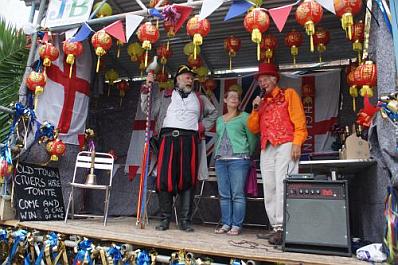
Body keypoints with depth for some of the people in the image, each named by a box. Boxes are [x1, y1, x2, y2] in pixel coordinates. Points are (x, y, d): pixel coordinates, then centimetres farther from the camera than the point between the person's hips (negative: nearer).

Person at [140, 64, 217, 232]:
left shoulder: (200, 99, 23)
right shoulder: (164, 95, 18)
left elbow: (213, 114, 28)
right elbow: (148, 110, 9)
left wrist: (202, 127, 13)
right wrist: (147, 88, 2)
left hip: (189, 140, 1)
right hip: (168, 138, -1)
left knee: (188, 180, -2)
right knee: (165, 178, -7)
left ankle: (185, 221, 5)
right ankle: (164, 219, 4)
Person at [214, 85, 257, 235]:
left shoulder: (244, 117, 5)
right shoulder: (220, 119, 21)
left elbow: (252, 138, 4)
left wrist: (247, 155, 8)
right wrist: (218, 154, 13)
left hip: (238, 159, -5)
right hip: (220, 160, 5)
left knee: (237, 194, -5)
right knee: (224, 194, 6)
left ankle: (236, 225, 3)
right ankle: (226, 224, 14)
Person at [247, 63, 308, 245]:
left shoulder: (288, 94, 10)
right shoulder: (262, 102, 25)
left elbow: (299, 121, -2)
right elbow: (253, 128, 19)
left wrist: (297, 143, -14)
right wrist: (256, 109, 5)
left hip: (285, 146, -6)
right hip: (266, 149, 6)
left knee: (282, 186, -13)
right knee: (269, 189, 2)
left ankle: (283, 228, -12)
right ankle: (276, 228, 8)